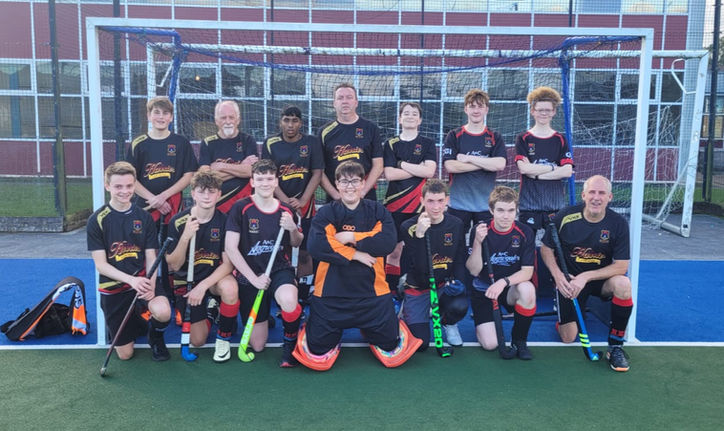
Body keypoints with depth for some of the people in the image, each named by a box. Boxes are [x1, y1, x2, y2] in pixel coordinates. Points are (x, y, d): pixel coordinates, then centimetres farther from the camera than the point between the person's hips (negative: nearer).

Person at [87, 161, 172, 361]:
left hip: (142, 279, 1)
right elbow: (100, 264, -10)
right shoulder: (97, 220, -6)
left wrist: (150, 283, -21)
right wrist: (131, 280, -26)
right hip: (113, 286, 0)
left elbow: (151, 257, 0)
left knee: (163, 313, -33)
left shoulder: (144, 217, 1)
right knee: (125, 354, 3)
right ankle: (136, 321, 37)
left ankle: (156, 337, 4)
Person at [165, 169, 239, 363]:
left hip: (215, 277, 0)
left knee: (230, 287, -36)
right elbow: (174, 266, -12)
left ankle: (223, 338, -10)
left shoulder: (224, 221, -10)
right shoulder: (178, 222, -11)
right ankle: (208, 310, 28)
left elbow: (228, 263, -13)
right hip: (186, 281, 0)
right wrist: (185, 237, -28)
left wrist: (203, 285, -27)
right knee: (197, 341, -7)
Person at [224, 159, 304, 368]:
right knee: (257, 345, 3)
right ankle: (265, 316, 39)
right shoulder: (240, 208, -11)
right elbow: (230, 248, -13)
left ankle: (290, 344, -4)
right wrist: (254, 278, -17)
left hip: (280, 269, 1)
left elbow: (296, 244, 13)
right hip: (249, 275, -1)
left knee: (289, 301, -37)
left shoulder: (286, 210, -1)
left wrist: (293, 229, -9)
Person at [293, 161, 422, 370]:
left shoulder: (377, 211, 4)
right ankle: (313, 327, 36)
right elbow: (316, 246, -18)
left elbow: (388, 242, -14)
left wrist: (351, 237, -15)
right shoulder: (326, 213, -1)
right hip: (331, 294, -1)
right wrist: (355, 254, -17)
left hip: (372, 293, 1)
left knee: (393, 355, 5)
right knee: (318, 358, 3)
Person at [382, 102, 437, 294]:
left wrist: (402, 164, -7)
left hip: (420, 204, 0)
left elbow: (429, 171, -7)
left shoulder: (427, 144, 9)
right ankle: (391, 291, 10)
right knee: (394, 250, 1)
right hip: (395, 203, 0)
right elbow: (389, 174, -5)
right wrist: (418, 168, -6)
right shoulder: (391, 144, 9)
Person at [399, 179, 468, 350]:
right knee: (420, 343, -11)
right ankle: (406, 313, 24)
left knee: (460, 306, -32)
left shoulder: (456, 224, -3)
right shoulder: (409, 227, -15)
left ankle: (448, 323, 8)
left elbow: (461, 258, 6)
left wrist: (457, 281, -14)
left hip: (445, 285, 2)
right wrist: (419, 235, -37)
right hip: (417, 288, -2)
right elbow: (420, 268, -23)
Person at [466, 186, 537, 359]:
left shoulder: (525, 233, -10)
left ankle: (519, 340, -10)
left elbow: (527, 271, -15)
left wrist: (504, 282, -34)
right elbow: (474, 271, -14)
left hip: (511, 289, 1)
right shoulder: (480, 231, -12)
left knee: (527, 288, -35)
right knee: (490, 344, -17)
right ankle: (483, 323, 22)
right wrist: (477, 242, -29)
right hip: (483, 290, -1)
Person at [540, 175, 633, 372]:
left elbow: (621, 266, -14)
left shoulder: (618, 223, -13)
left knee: (623, 284, -36)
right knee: (568, 338, -8)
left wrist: (586, 277, -24)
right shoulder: (564, 217, -14)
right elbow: (546, 249, -1)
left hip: (601, 278, 1)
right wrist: (558, 276, -16)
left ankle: (615, 346, -17)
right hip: (570, 280, -1)